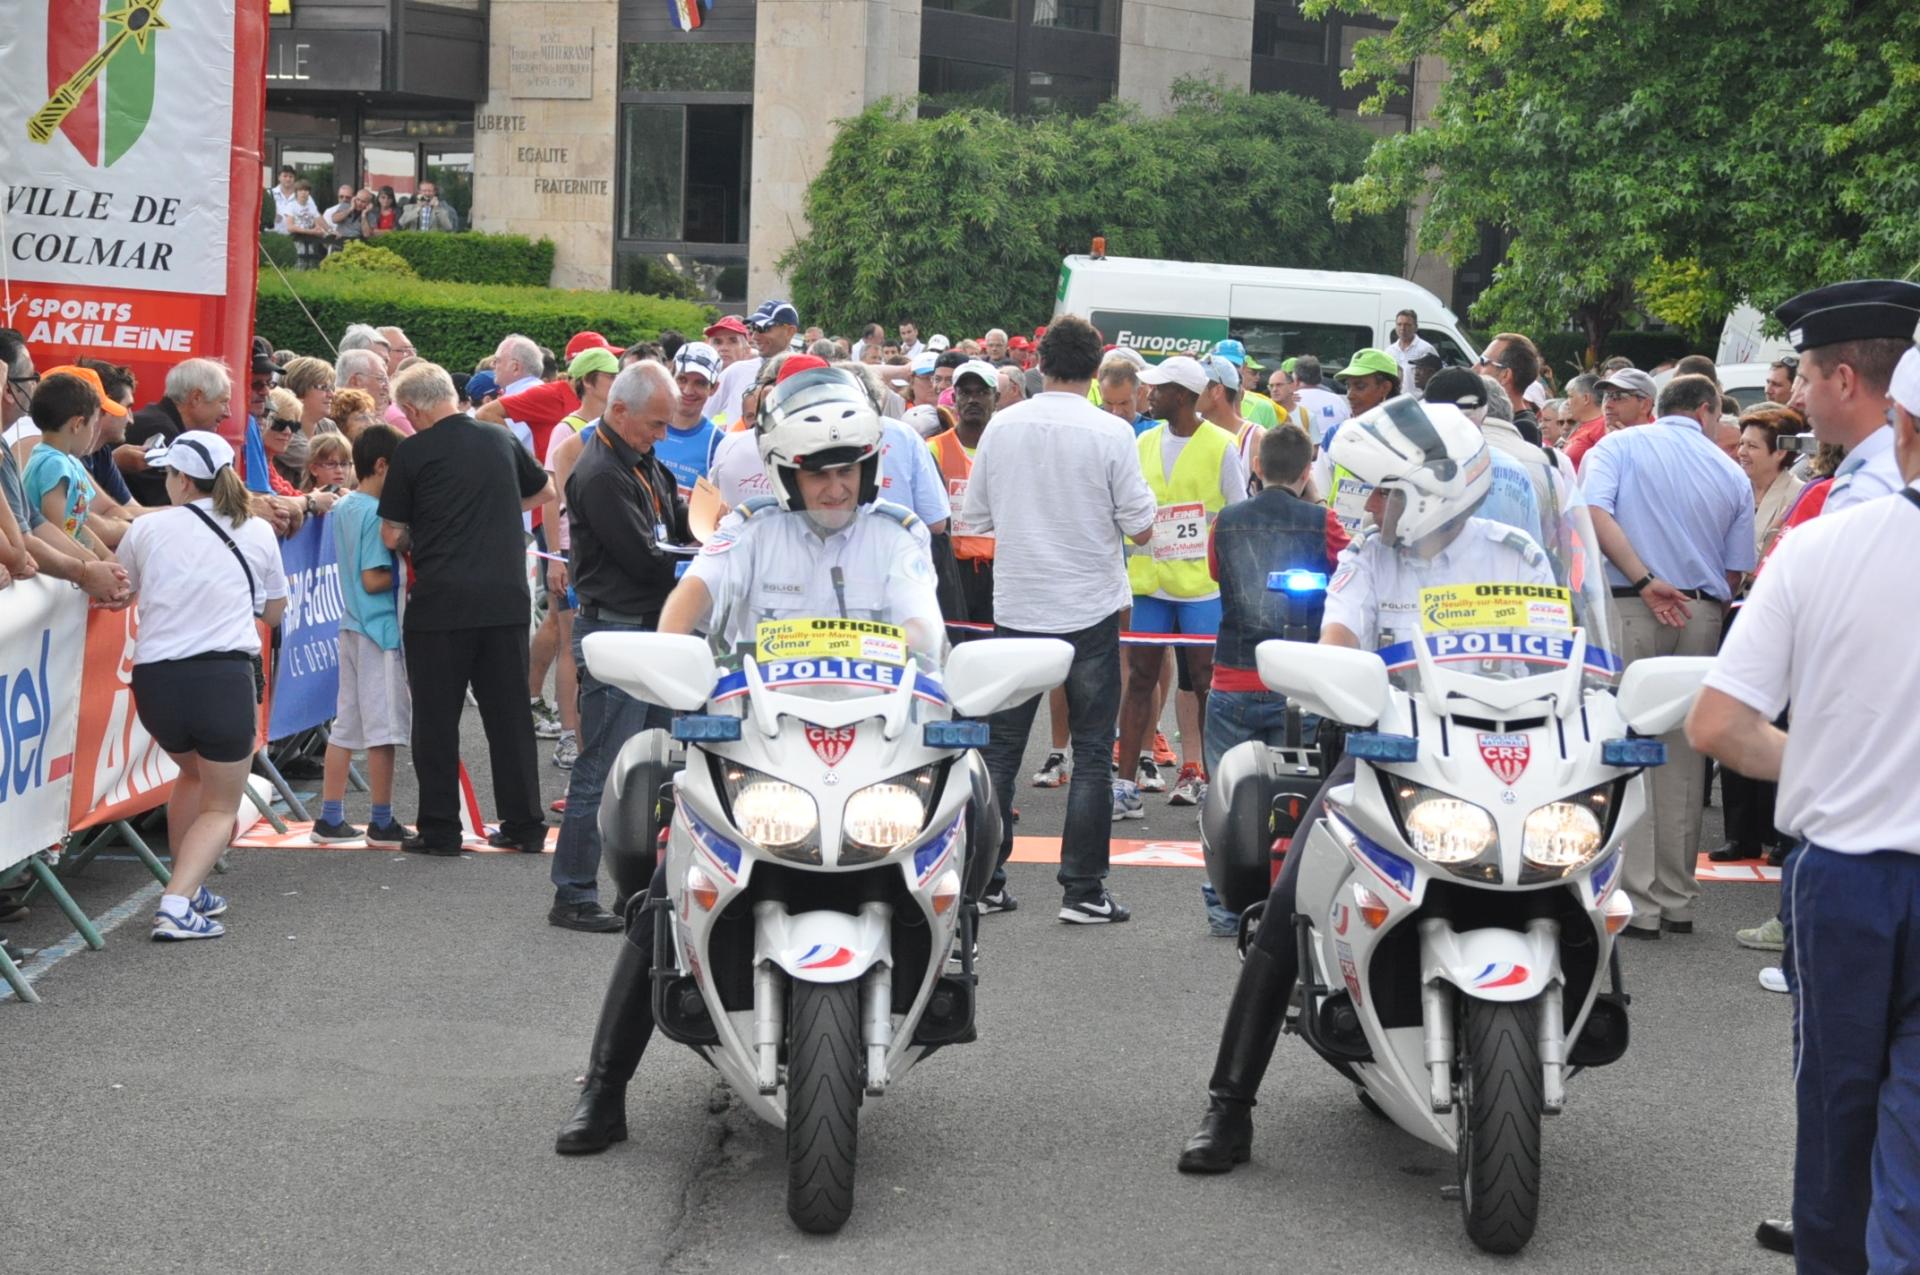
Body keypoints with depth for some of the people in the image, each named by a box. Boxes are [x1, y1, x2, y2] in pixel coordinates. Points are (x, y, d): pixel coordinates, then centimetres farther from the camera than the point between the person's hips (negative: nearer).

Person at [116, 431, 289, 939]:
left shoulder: (147, 528, 7)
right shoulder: (257, 533, 9)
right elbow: (274, 612, 22)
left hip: (155, 678, 2)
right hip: (224, 677, -2)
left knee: (193, 773, 31)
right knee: (220, 807, 12)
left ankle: (188, 889, 31)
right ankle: (177, 903, -9)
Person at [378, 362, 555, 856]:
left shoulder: (413, 453, -4)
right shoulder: (500, 440, 8)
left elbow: (391, 535, 0)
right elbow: (545, 491, 25)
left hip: (441, 601, -4)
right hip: (506, 598, 4)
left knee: (436, 718, 5)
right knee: (510, 713, 10)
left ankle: (439, 829, 6)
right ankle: (524, 825, 13)